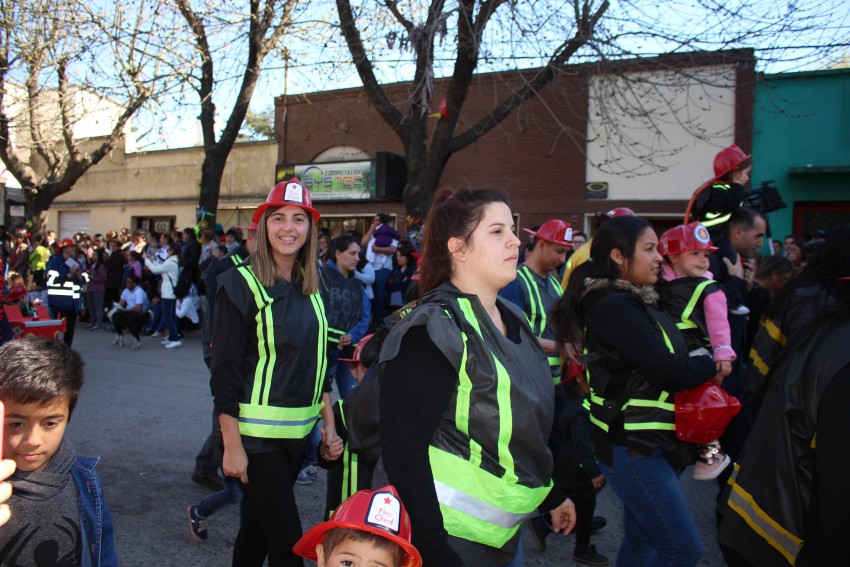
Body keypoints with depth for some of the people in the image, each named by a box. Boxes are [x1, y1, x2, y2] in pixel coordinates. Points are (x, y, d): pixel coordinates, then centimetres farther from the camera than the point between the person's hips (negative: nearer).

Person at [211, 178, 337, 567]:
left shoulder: (309, 289, 7)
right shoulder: (241, 284, -11)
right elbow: (224, 371, -14)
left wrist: (329, 422, 7)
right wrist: (232, 446, -16)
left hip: (297, 432, 6)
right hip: (257, 432, -6)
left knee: (258, 524, 19)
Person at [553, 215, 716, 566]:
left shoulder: (633, 301, 10)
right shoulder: (615, 307, -20)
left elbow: (662, 359, 12)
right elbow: (670, 373, -22)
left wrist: (701, 366, -5)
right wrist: (714, 363, -4)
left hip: (644, 443, 9)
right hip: (631, 447, -9)